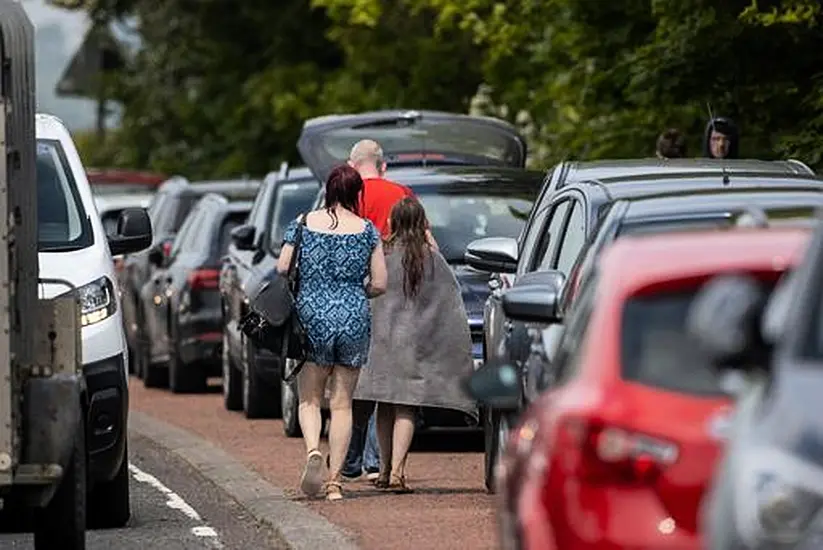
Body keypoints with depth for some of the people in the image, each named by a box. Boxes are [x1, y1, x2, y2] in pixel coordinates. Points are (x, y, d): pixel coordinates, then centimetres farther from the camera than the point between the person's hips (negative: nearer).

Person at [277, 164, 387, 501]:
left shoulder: (303, 224, 0)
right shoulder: (367, 231, 0)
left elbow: (281, 271, -1)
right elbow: (379, 284, 0)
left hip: (312, 318, 0)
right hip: (354, 320, 0)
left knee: (309, 398, 11)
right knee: (342, 403, 8)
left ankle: (313, 451, -18)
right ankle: (334, 481, 6)